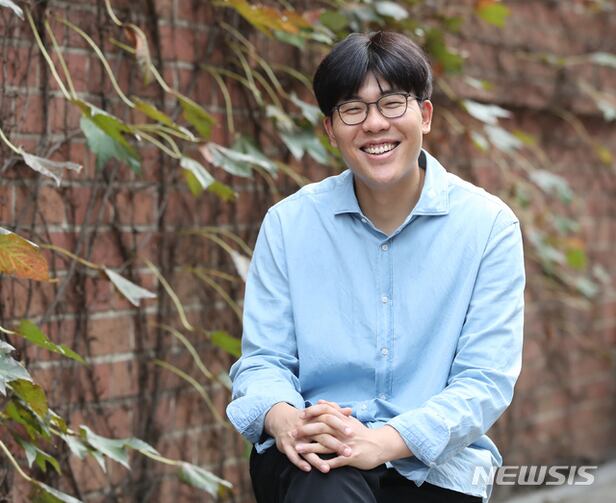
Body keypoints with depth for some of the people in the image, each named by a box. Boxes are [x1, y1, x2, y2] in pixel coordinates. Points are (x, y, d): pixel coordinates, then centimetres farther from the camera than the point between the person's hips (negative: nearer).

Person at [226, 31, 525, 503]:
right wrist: (284, 420, -20)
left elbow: (485, 380, -6)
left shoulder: (489, 225, 0)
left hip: (436, 465, 1)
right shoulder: (288, 222, 6)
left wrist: (384, 441, -22)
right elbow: (263, 359, 5)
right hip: (312, 453, 0)